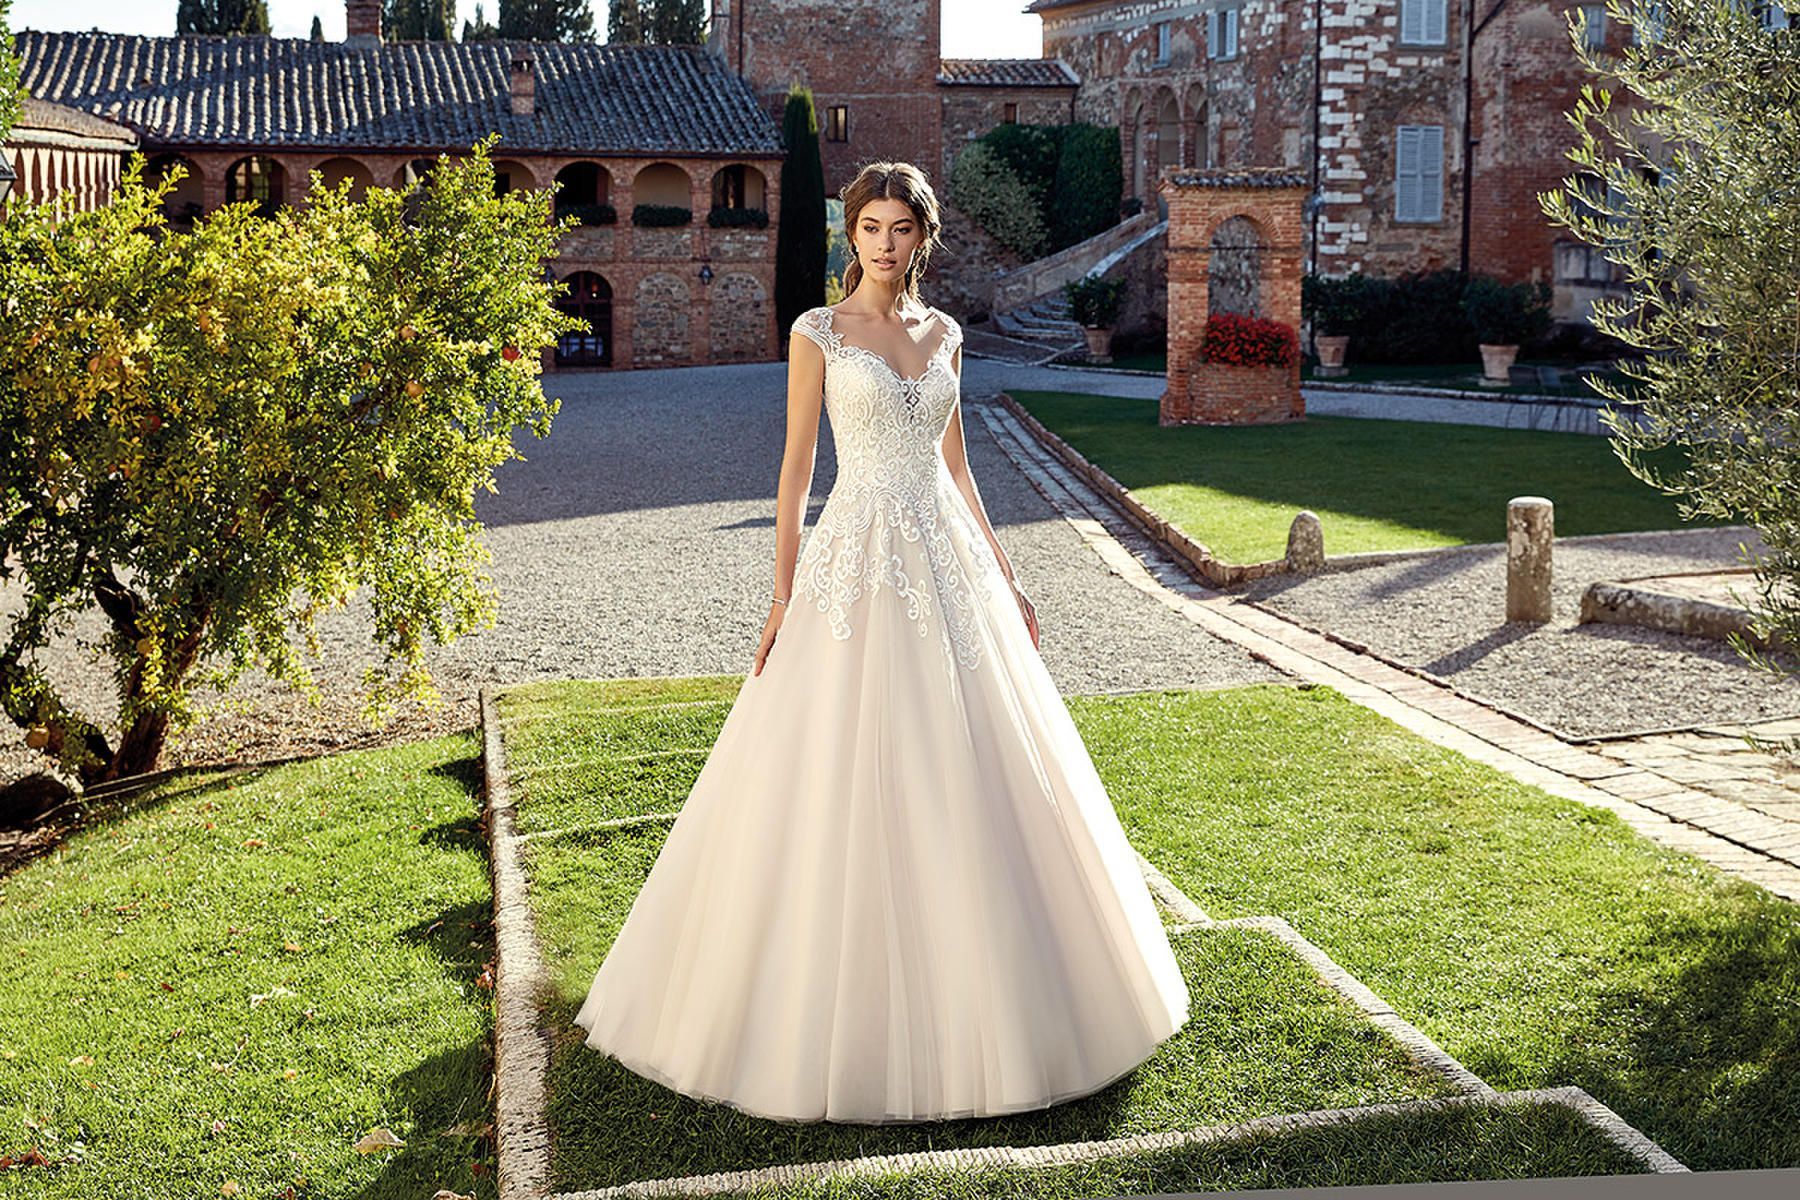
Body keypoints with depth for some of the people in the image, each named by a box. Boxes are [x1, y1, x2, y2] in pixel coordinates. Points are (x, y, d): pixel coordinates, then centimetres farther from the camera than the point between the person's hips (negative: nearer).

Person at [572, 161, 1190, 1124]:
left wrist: (1002, 574, 14)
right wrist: (782, 596, -7)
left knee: (969, 778, 8)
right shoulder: (819, 333, -1)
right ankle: (843, 1013, 10)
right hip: (858, 563, -5)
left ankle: (964, 1004, 23)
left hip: (948, 559, 5)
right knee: (849, 784, -3)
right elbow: (794, 469, -2)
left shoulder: (944, 334, 12)